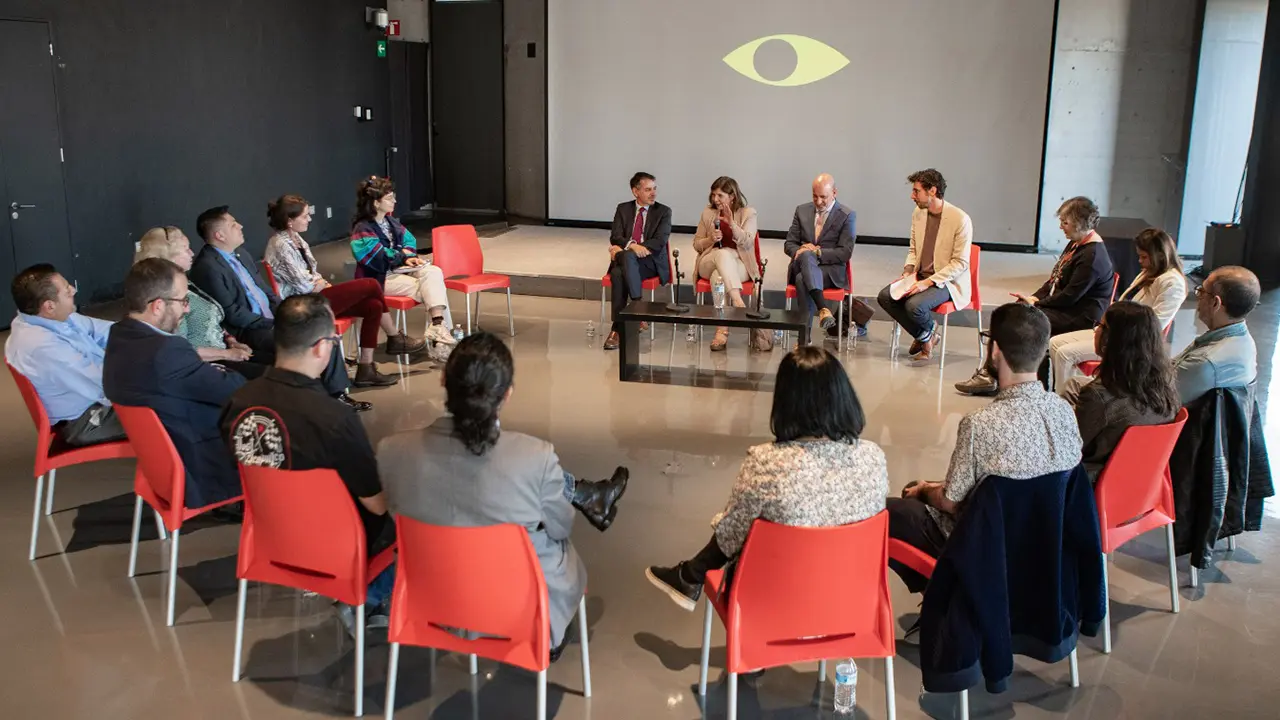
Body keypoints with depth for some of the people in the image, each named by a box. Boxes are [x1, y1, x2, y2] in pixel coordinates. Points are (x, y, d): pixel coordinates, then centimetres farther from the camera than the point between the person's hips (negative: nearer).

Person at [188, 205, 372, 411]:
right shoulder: (207, 267, -17)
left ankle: (336, 393, 2)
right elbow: (232, 314, -19)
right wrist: (272, 324, -17)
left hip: (270, 319, 9)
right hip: (246, 331, -9)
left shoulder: (240, 254, 12)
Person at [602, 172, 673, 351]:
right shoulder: (623, 209, 15)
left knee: (626, 256, -37)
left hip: (650, 261, -2)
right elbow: (615, 237, 2)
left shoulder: (663, 212, 7)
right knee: (617, 274, -35)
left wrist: (623, 249, -16)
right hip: (625, 258, 2)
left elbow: (659, 242, -7)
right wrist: (631, 245, -22)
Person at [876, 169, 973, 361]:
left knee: (914, 305, -31)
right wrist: (908, 271, -4)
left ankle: (928, 334, 6)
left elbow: (960, 263, -17)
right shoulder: (918, 213, 5)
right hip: (920, 276, 7)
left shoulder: (960, 219, -17)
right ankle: (925, 337, 4)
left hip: (946, 282, -7)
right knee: (885, 296, -14)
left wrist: (928, 282, -25)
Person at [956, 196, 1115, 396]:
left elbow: (1070, 296, -21)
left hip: (1080, 317, -10)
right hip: (1064, 305, 10)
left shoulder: (1093, 256, -20)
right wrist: (1034, 297, 1)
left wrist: (1036, 303, -11)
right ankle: (988, 374, -12)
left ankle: (990, 376, -11)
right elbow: (1055, 280, 16)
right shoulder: (1076, 244, 12)